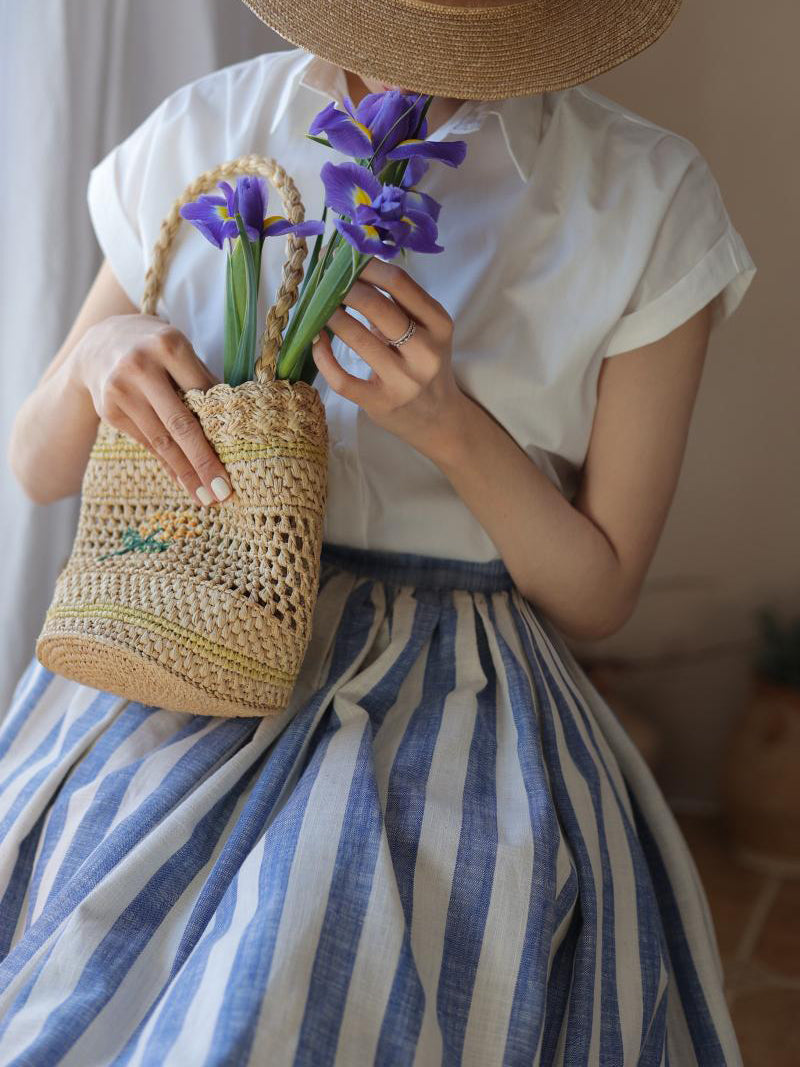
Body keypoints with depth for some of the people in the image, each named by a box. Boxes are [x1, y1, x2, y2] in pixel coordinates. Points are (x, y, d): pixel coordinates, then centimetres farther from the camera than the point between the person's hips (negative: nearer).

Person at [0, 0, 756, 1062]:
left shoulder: (646, 198, -5)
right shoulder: (203, 132, 2)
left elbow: (599, 593, -1)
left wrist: (448, 419, -19)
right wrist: (97, 355, -15)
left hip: (453, 732, -2)